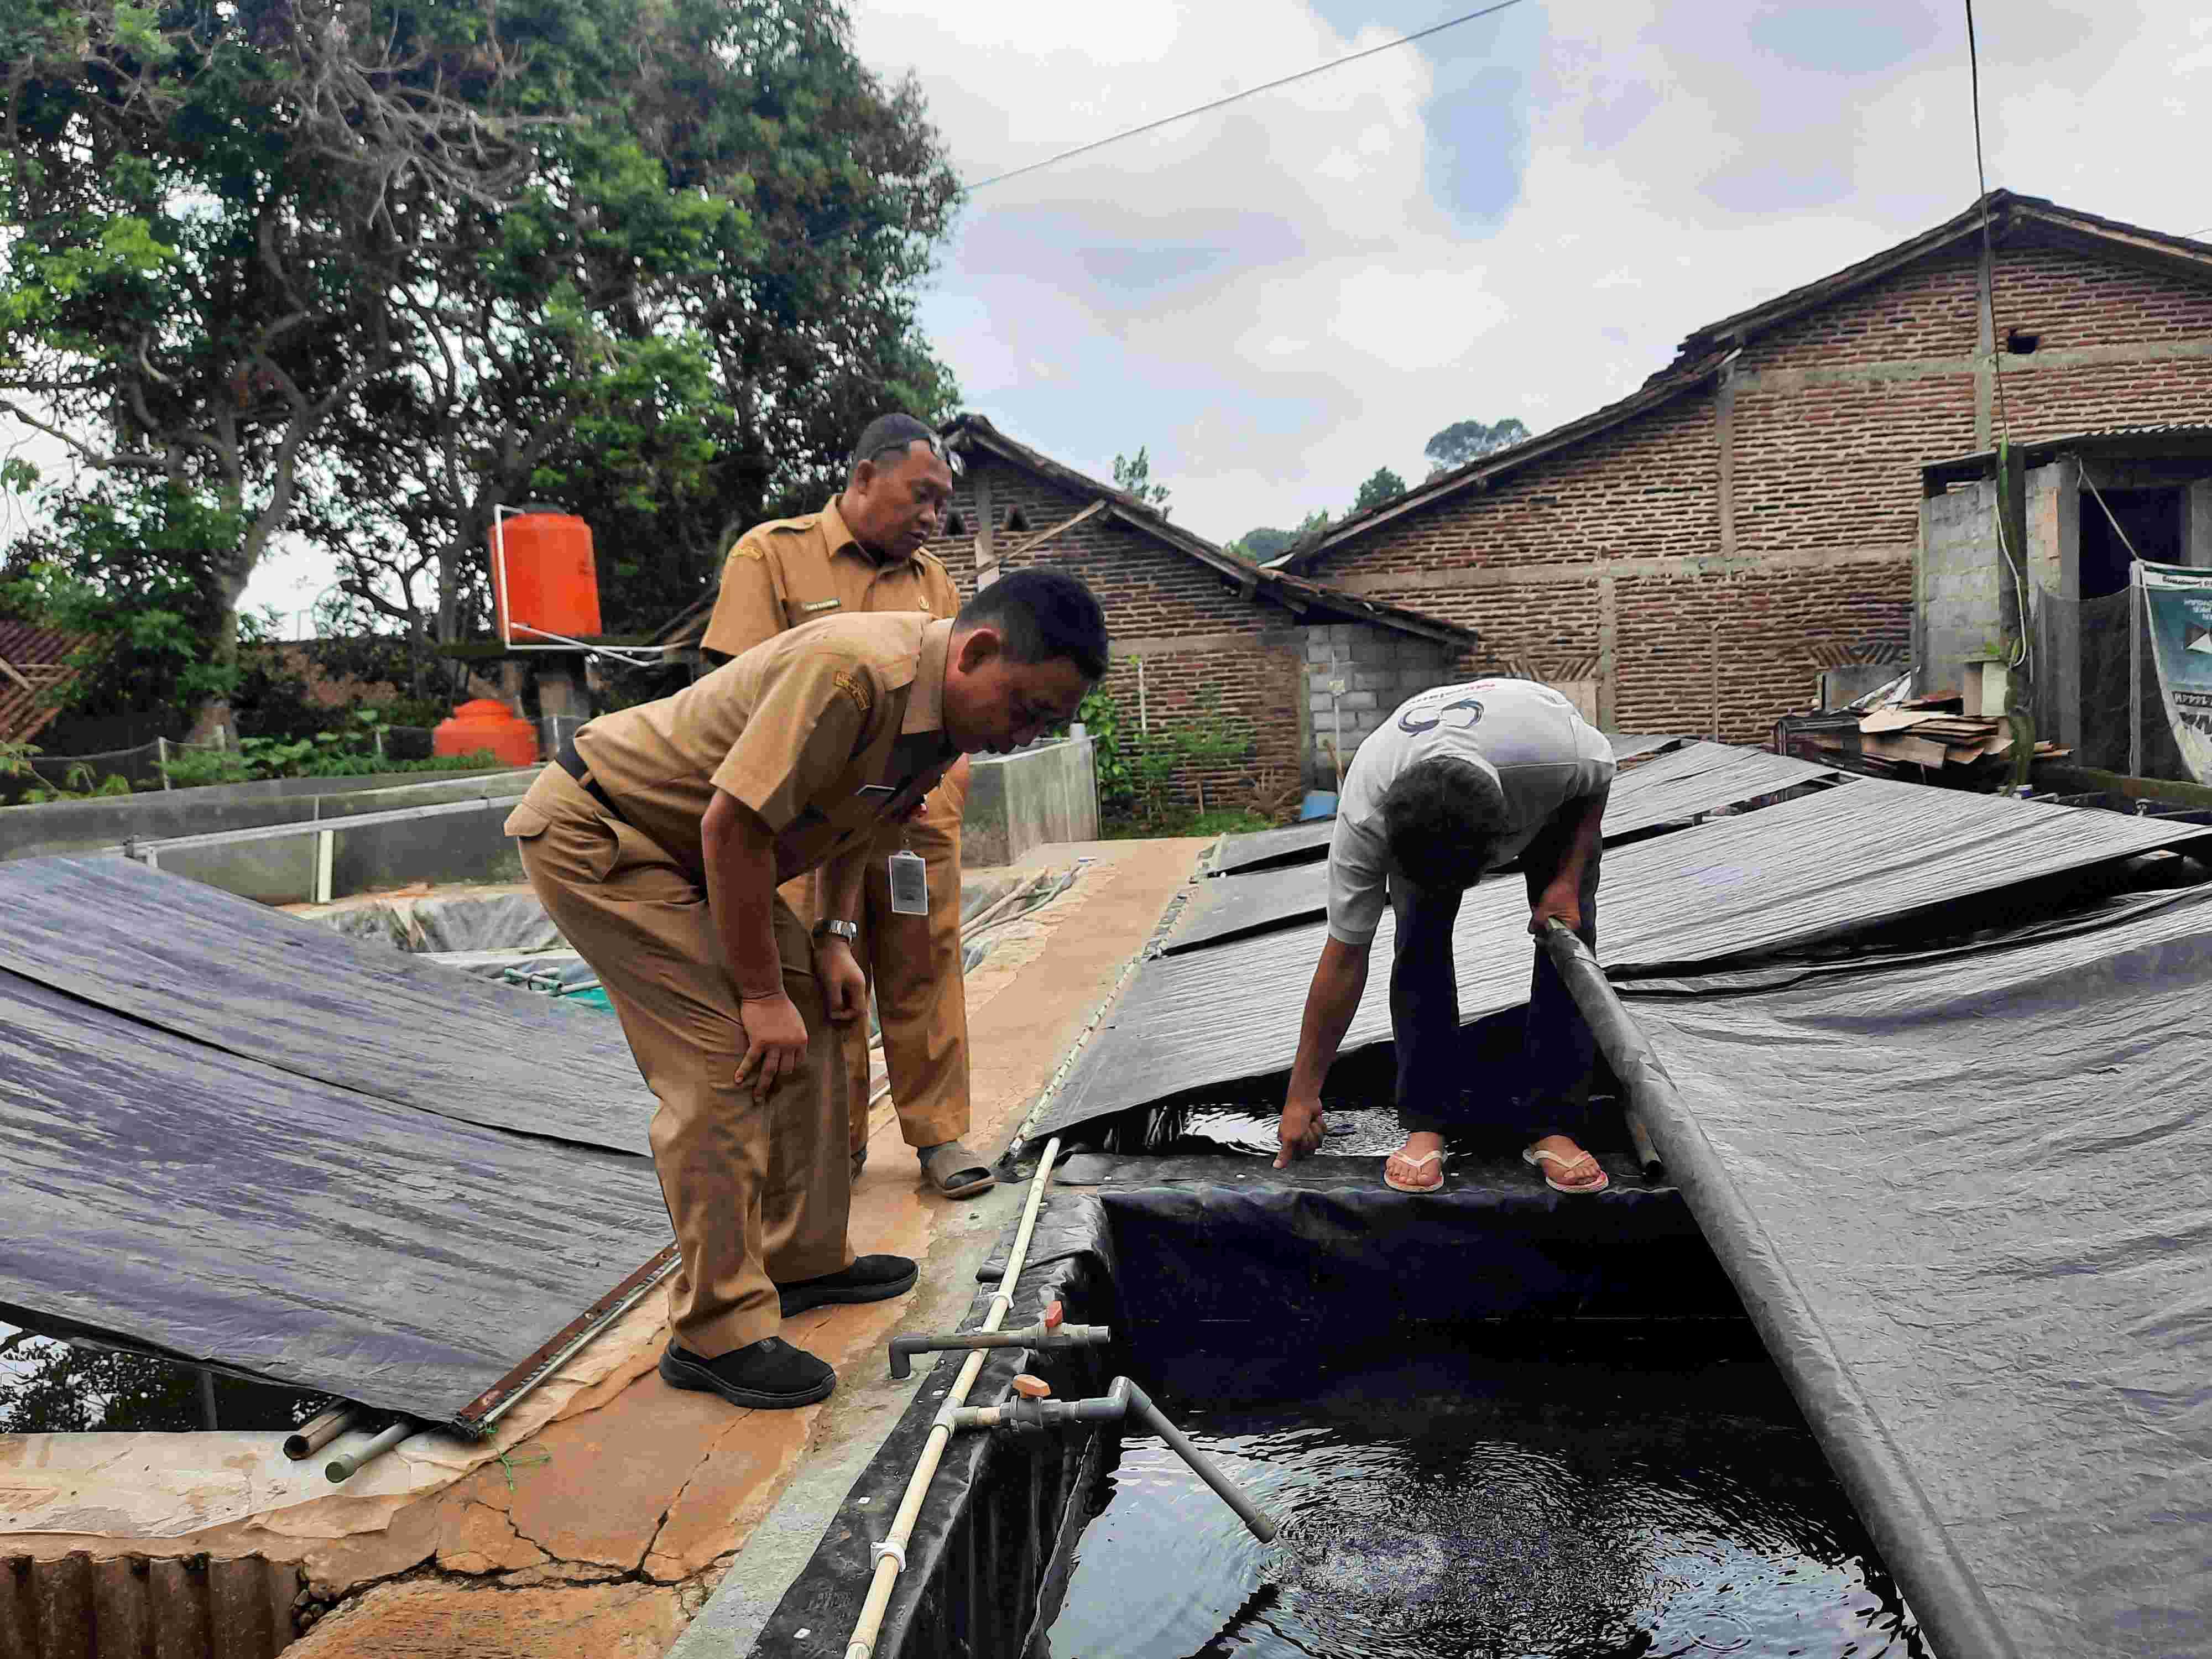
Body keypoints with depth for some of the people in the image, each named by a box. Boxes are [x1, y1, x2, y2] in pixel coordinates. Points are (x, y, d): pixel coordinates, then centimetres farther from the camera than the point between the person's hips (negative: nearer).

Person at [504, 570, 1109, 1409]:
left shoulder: (944, 703, -3)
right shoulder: (853, 672, -33)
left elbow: (855, 811, 13)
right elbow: (732, 825, -31)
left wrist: (831, 939, 2)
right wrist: (762, 993, -23)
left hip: (687, 847, 9)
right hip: (595, 833, -9)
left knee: (806, 1028, 9)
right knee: (723, 1063, -15)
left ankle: (803, 1261, 24)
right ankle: (717, 1332, -5)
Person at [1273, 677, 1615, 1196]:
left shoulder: (1557, 748, -46)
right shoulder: (1364, 818, -41)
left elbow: (1600, 781, -17)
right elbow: (1344, 958, -30)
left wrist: (1568, 880, -26)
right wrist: (1302, 1095, -25)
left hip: (1553, 803, 0)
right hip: (1418, 814, 0)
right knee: (1419, 942, -20)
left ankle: (1553, 1127, -7)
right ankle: (1424, 1124, -9)